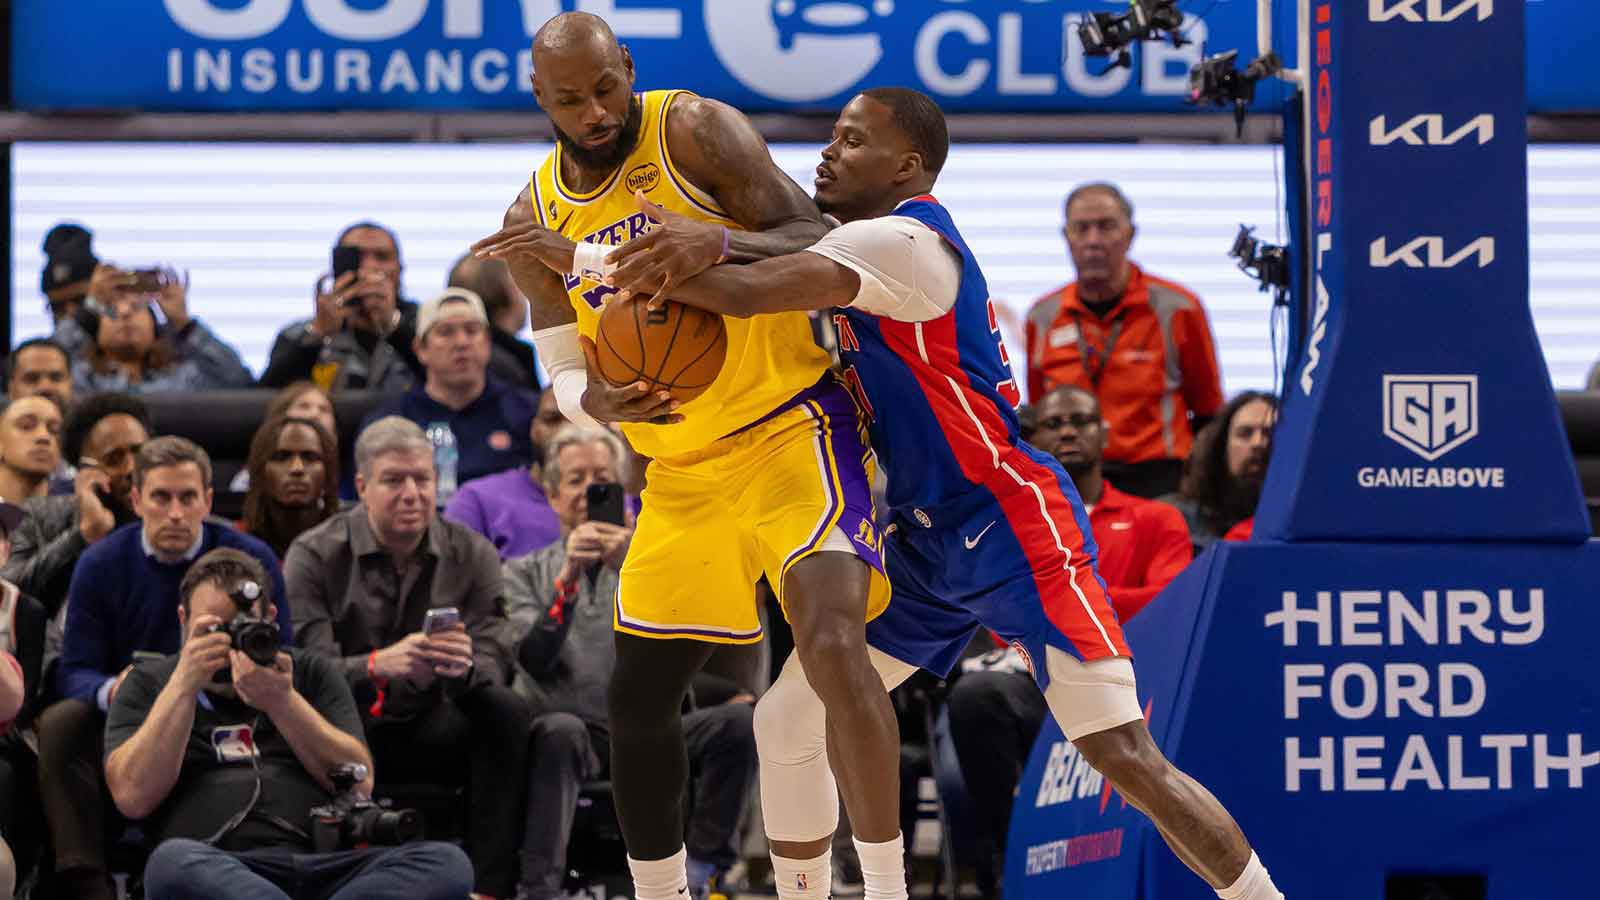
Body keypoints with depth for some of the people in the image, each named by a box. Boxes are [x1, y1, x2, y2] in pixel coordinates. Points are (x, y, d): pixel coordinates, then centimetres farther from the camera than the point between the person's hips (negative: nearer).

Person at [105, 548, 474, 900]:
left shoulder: (311, 672, 24)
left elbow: (358, 782, 9)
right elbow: (134, 797, 3)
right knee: (171, 862, -40)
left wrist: (282, 701, -4)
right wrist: (183, 685, -2)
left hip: (323, 863, 3)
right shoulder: (149, 683, 20)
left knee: (445, 863, -28)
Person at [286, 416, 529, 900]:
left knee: (506, 712, -26)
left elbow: (495, 668, -7)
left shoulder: (472, 555, 2)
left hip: (432, 731, 3)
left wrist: (466, 665, -34)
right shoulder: (315, 555, -6)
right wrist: (380, 664, -39)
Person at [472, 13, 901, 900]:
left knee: (831, 645, -27)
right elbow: (564, 374, 2)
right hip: (682, 472, 6)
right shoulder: (534, 221, 2)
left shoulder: (697, 130, -13)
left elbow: (823, 250, -16)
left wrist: (722, 241, -38)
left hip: (792, 428, -6)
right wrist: (597, 401, -24)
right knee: (637, 699, 7)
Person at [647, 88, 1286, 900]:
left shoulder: (901, 242, -19)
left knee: (1125, 758, -14)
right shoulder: (868, 243, 11)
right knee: (786, 725, 5)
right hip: (924, 543, 10)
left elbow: (745, 292, -29)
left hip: (1015, 534, -10)